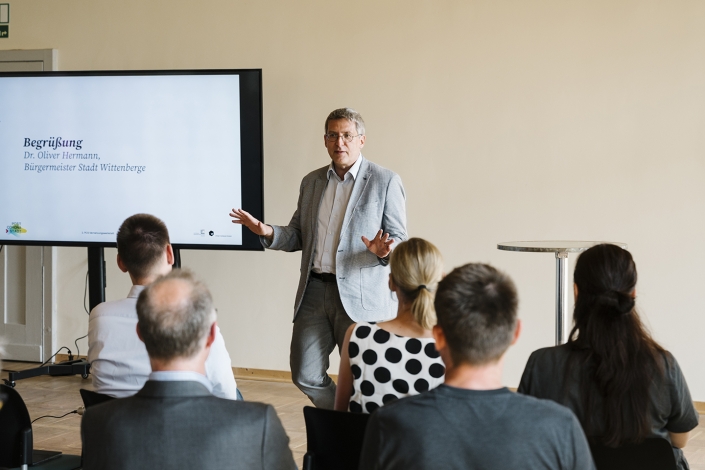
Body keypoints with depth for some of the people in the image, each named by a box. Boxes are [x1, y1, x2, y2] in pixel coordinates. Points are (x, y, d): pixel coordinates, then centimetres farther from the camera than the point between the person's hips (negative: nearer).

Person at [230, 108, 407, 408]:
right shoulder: (311, 182, 14)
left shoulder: (385, 182, -1)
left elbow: (400, 240, -2)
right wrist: (268, 233, -2)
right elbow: (299, 236, 17)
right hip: (314, 291, 5)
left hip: (359, 296, -5)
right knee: (305, 375, 4)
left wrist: (383, 251, -25)